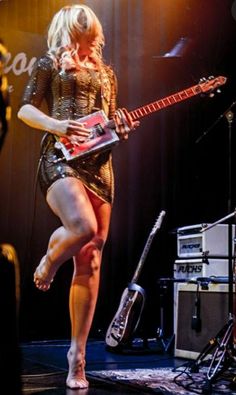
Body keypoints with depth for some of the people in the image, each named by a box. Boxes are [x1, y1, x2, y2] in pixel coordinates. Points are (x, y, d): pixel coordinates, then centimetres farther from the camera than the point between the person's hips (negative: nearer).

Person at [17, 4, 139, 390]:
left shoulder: (106, 73, 23)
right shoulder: (50, 63, 11)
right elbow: (25, 109, 5)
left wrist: (121, 130, 0)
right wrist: (56, 126, -13)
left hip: (99, 165, 5)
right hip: (60, 158, -4)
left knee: (90, 264, -2)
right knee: (83, 227, -34)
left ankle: (77, 355, 3)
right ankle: (47, 264, 2)